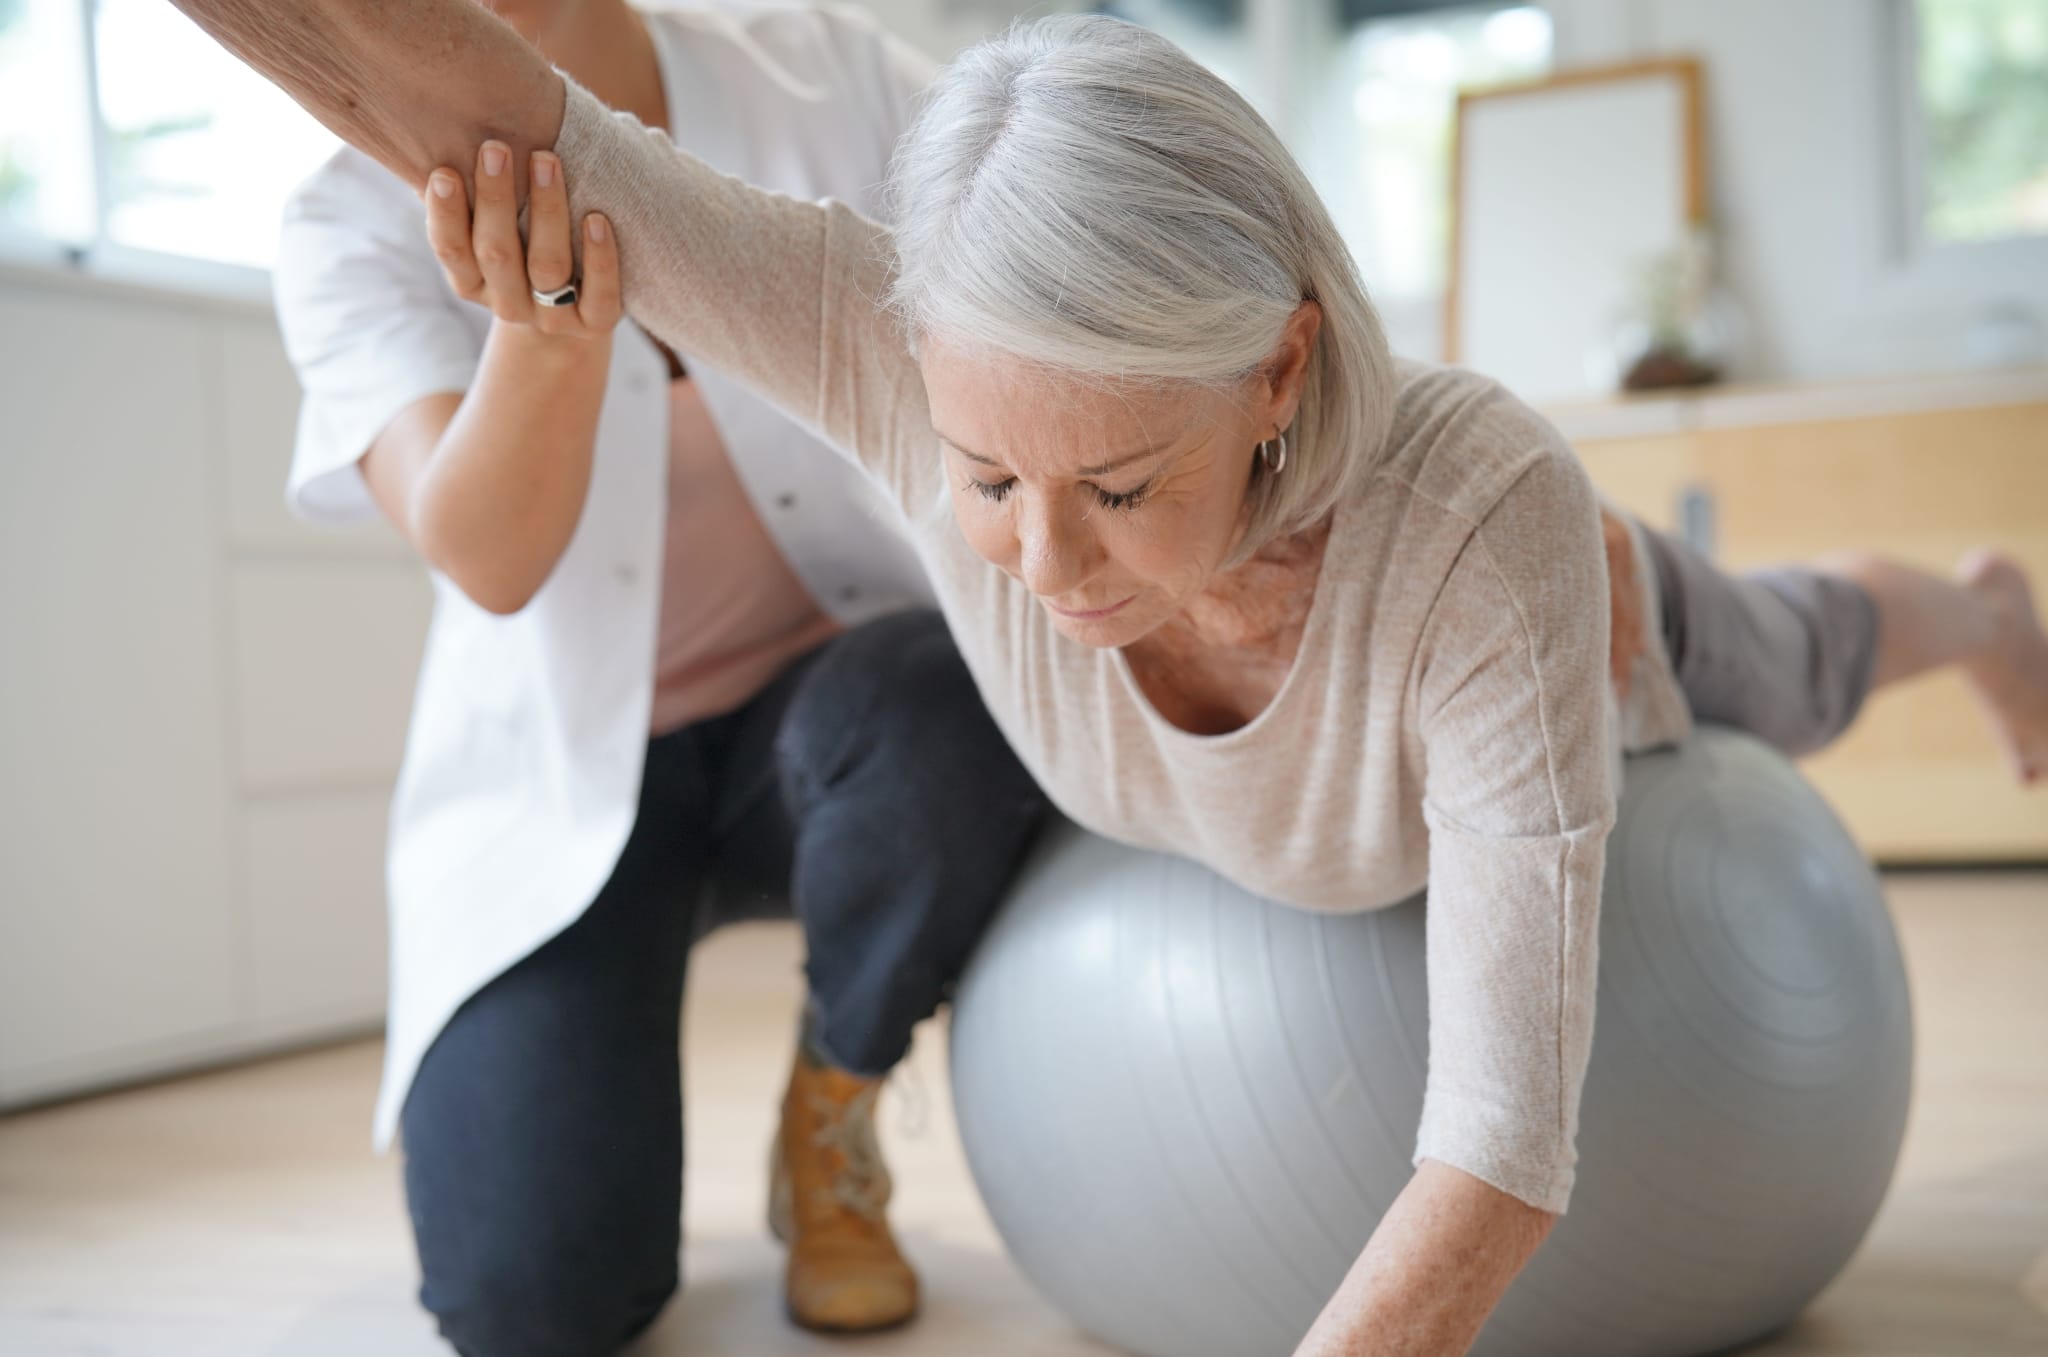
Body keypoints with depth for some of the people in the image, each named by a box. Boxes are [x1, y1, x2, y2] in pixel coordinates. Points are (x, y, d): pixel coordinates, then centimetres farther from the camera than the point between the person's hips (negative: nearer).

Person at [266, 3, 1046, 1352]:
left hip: (835, 706, 2)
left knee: (942, 706, -37)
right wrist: (554, 323, -45)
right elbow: (488, 558, -24)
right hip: (564, 777, -1)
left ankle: (833, 1118, -5)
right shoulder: (358, 225, -10)